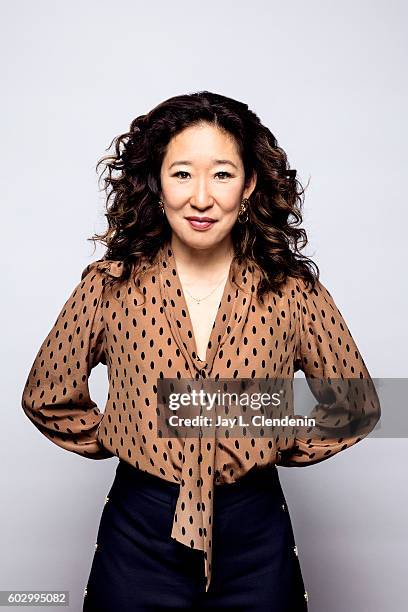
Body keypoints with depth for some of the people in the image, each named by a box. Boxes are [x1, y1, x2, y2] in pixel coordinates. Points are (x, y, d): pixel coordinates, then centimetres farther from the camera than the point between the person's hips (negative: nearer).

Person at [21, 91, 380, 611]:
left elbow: (356, 407, 5)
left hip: (255, 534, 1)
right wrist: (115, 442, 0)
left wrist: (284, 449, -1)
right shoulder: (109, 287, -9)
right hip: (139, 534, 0)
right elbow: (46, 398, 5)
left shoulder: (293, 292, -8)